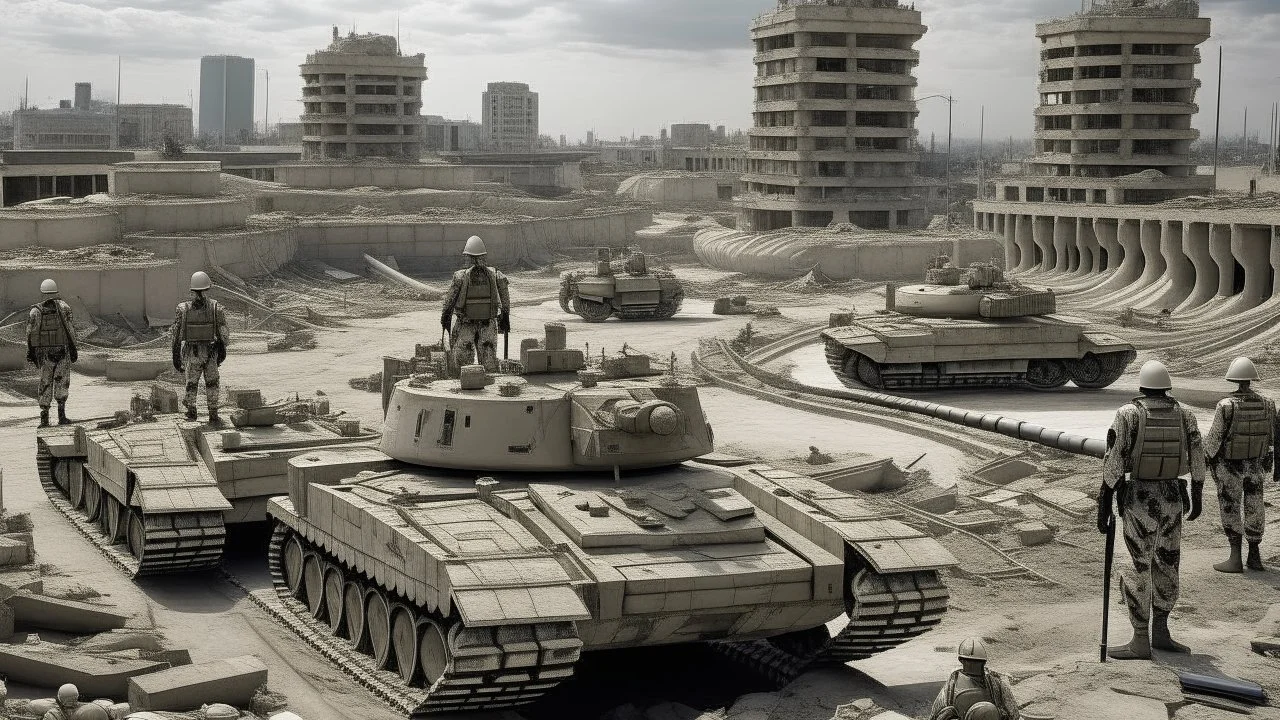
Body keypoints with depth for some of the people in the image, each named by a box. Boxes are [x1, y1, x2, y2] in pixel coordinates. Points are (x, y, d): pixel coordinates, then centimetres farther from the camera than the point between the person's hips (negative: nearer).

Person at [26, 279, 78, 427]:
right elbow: (70, 329, -5)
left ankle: (44, 418, 4)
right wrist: (73, 349, 1)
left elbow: (30, 333, 0)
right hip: (62, 351, -1)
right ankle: (61, 415, -3)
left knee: (45, 384, 9)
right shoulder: (63, 307, -3)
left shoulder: (35, 311, 1)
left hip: (44, 352, 1)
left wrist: (30, 353, 7)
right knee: (62, 382, 8)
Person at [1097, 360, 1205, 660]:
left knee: (1139, 567, 2)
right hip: (1173, 498, 3)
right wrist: (1196, 499, 20)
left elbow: (1113, 463, -12)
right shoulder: (1184, 415, 1)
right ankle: (1159, 632, 24)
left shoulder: (1128, 414, -9)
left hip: (1139, 499, -3)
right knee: (1167, 564, 16)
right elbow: (1197, 461, 6)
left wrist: (1104, 506, -6)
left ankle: (1140, 642, 3)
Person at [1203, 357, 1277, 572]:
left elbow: (1215, 437, -15)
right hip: (1256, 465, 4)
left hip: (1229, 466, -4)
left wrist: (1204, 455, 3)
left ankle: (1235, 559, 5)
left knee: (1230, 510, 5)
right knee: (1254, 509, 14)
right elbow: (1276, 436, 0)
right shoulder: (1267, 405, -5)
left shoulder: (1226, 406, -19)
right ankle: (1255, 557, 21)